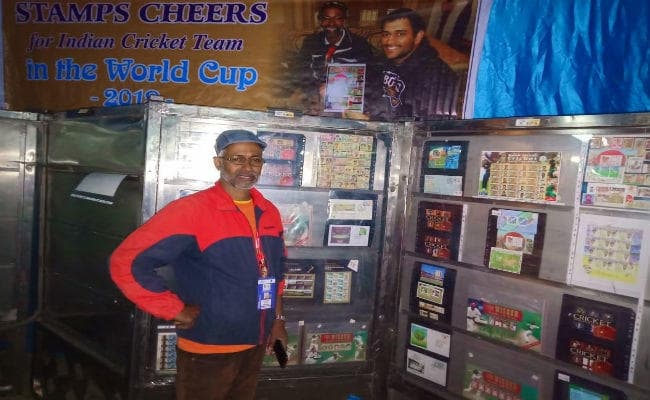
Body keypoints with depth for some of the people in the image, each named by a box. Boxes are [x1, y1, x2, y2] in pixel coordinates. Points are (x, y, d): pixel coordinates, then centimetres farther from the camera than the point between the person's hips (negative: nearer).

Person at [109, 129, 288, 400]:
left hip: (256, 346, 6)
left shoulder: (269, 213, 3)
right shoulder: (191, 210, -19)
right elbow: (126, 262, -22)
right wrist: (176, 311, -19)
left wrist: (278, 319, 13)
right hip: (208, 351, -6)